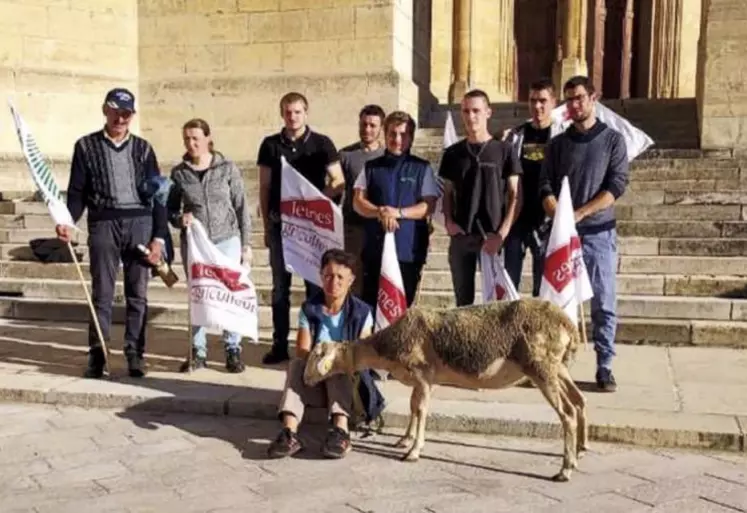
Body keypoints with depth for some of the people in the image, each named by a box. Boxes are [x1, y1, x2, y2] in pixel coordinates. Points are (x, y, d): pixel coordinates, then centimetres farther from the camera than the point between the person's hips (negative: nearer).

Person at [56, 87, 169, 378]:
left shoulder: (143, 148, 10)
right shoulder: (86, 146, 8)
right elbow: (77, 191, 7)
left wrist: (159, 237, -1)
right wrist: (67, 221, -12)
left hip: (140, 224, 1)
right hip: (103, 224, -1)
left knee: (137, 294, 3)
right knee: (101, 293, 0)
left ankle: (135, 354, 10)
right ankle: (97, 355, 7)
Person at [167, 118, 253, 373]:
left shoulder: (227, 168, -1)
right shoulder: (178, 173, 3)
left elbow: (241, 207, 2)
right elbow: (171, 209, 12)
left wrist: (246, 244, 1)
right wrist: (179, 218, -11)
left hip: (227, 240, -1)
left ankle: (233, 350, 12)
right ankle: (198, 352, 17)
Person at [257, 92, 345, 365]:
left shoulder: (321, 144, 1)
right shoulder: (270, 145, 7)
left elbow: (338, 183, 0)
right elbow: (264, 187, 10)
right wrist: (266, 225, 7)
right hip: (280, 223, 2)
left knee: (315, 284, 3)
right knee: (280, 285, 6)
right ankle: (280, 345, 13)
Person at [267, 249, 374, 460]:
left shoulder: (361, 312, -5)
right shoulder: (309, 309, -2)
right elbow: (302, 352, -10)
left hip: (348, 381, -1)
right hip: (314, 379, 1)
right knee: (296, 364, -28)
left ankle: (341, 429, -45)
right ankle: (289, 432, -44)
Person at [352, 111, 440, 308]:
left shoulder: (422, 168, 6)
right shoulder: (371, 167, 12)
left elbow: (428, 206, -1)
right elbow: (358, 202, 5)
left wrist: (398, 212, -17)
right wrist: (380, 212, -16)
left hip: (409, 250, -2)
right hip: (374, 248, 2)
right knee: (369, 305, 2)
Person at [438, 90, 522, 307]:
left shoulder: (504, 150, 2)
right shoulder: (452, 153, 10)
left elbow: (515, 196, -1)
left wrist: (502, 234, -11)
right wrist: (448, 222, -4)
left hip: (493, 237, -2)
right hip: (460, 237, 3)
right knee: (463, 300, 8)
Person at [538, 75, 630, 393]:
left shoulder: (613, 140, 5)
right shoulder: (557, 144, 11)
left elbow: (617, 186, -5)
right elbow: (546, 188, 4)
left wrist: (579, 213, -15)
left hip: (599, 232, -2)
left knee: (603, 303, -1)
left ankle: (604, 367, 5)